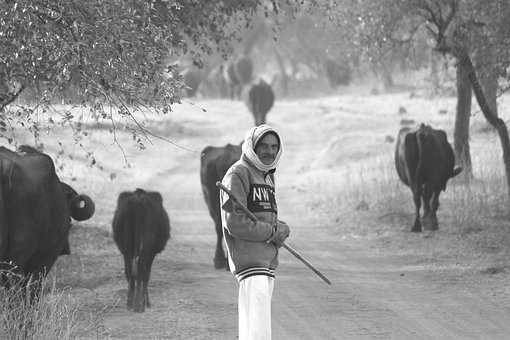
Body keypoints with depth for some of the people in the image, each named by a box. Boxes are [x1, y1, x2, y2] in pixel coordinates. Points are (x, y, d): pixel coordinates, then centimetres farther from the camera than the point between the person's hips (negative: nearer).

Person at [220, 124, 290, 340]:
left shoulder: (268, 176, 21)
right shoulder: (238, 174, -8)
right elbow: (235, 223, -16)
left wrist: (280, 229, 0)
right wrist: (274, 231, -10)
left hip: (268, 261, 9)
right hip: (249, 262, -9)